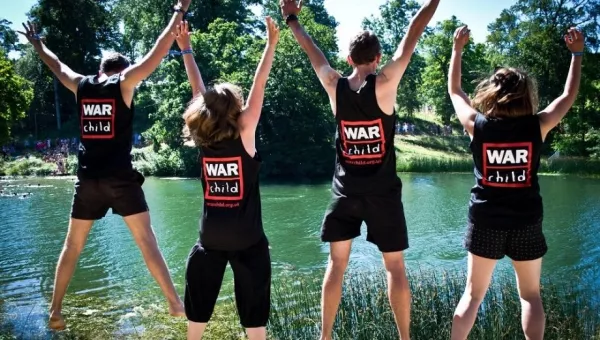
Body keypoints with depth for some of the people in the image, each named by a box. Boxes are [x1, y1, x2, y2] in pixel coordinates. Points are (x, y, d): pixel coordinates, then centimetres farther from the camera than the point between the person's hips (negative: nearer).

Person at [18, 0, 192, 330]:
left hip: (87, 179, 4)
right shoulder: (124, 83, -1)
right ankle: (175, 303, -1)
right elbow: (157, 53, -3)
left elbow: (58, 66, 28)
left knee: (72, 246, 14)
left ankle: (55, 311, 19)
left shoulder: (81, 85, 10)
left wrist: (37, 45, 48)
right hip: (120, 178, -4)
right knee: (147, 241, -1)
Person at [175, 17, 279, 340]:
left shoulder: (202, 138, 0)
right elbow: (258, 88, -6)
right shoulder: (243, 133, -9)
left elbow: (199, 90, 9)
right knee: (253, 308, 6)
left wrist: (186, 49, 18)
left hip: (210, 237, 4)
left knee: (199, 304, 18)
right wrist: (271, 44, -1)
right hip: (247, 238, -3)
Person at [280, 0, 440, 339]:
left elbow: (313, 52, 12)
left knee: (336, 264, 12)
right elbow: (411, 39, -5)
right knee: (395, 267, 8)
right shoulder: (385, 83, -10)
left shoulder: (335, 86, -2)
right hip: (382, 192, -2)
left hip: (346, 191, 3)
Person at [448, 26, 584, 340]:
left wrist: (457, 48, 15)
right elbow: (569, 95, 9)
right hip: (526, 222, 0)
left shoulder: (477, 125, -8)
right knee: (530, 295, 16)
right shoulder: (537, 126, -8)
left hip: (486, 222, 0)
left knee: (473, 294, 11)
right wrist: (577, 53, 19)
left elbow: (454, 90, 7)